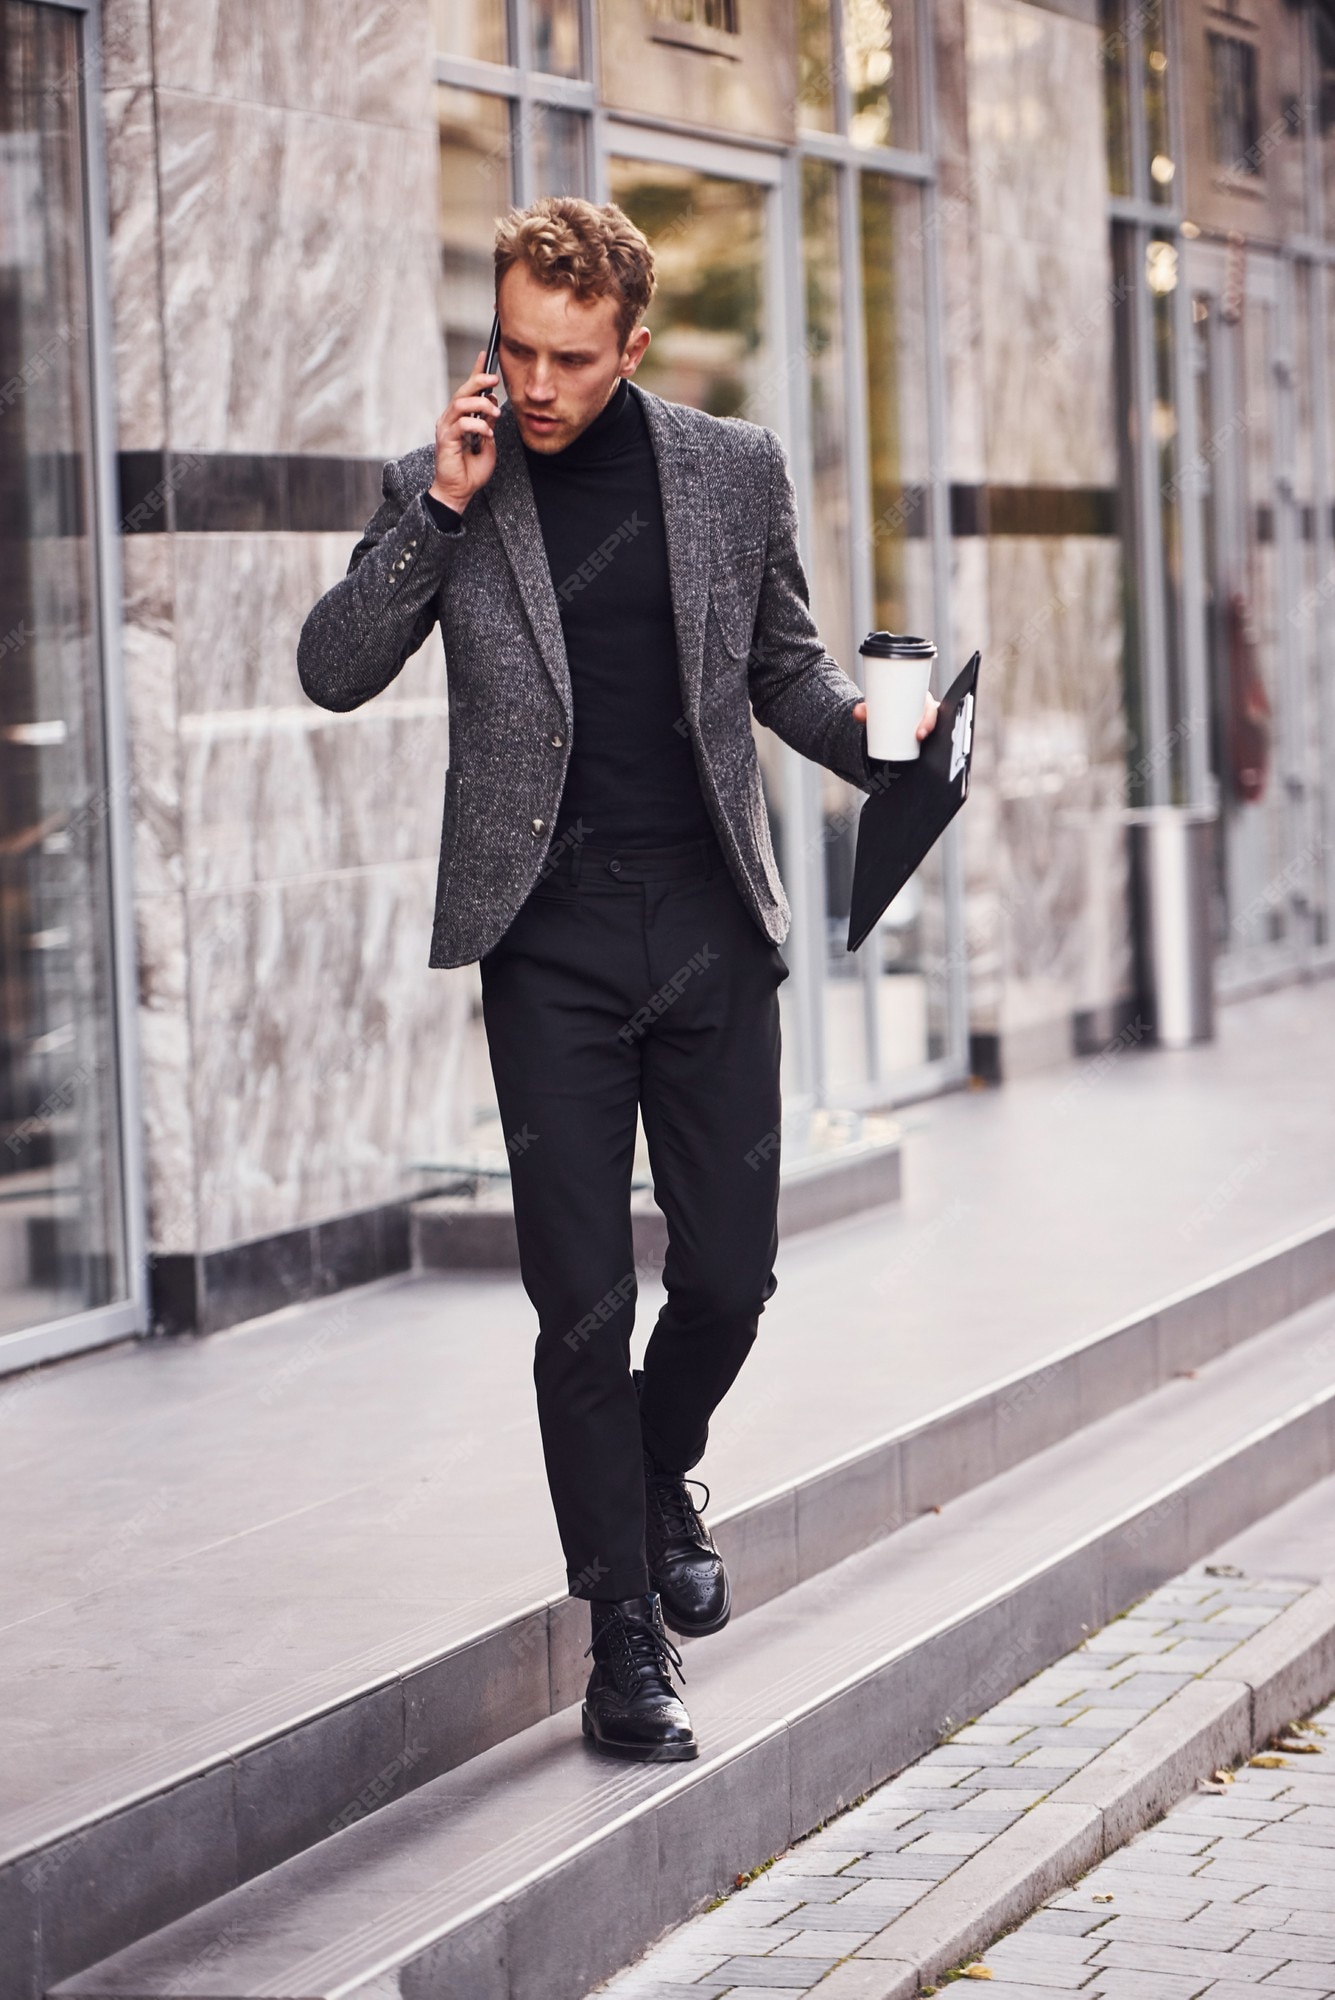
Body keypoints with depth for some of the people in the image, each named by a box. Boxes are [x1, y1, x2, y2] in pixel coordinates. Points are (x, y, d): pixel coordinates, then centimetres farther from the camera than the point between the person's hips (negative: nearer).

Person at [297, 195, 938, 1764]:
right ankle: (625, 1640, 8)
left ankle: (661, 1473, 37)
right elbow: (333, 671, -5)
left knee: (731, 1270, 4)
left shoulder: (736, 470, 6)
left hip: (712, 926, 2)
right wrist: (441, 510, -14)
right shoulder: (443, 489, 2)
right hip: (549, 941, -2)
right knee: (582, 1300, -3)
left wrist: (875, 737, -4)